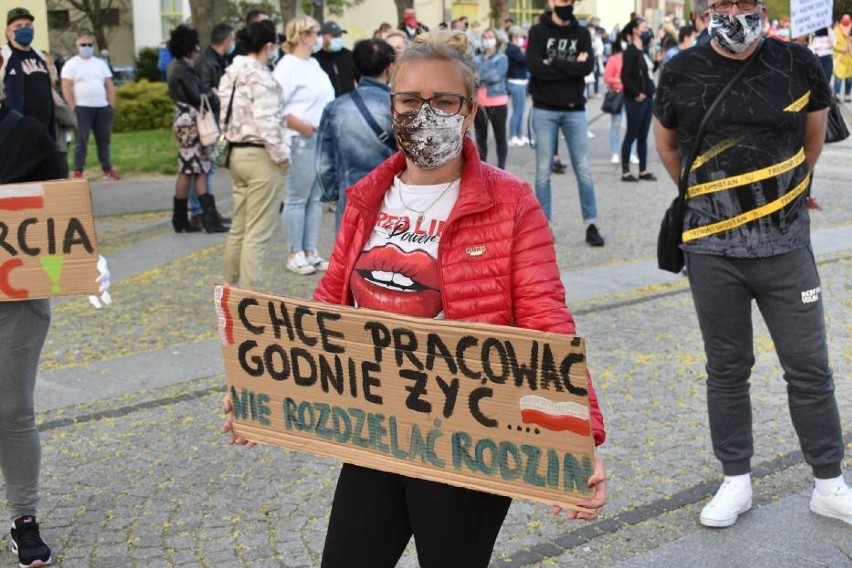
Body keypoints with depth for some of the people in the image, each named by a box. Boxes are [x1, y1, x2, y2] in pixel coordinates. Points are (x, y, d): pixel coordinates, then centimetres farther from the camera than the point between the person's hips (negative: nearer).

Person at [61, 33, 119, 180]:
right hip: (82, 108, -4)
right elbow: (66, 87, -6)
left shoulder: (100, 63, 15)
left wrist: (112, 106, 5)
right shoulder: (71, 64, 1)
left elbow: (109, 86, 14)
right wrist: (73, 108, -13)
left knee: (104, 140, 10)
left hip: (103, 108, 4)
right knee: (82, 141, -6)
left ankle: (108, 170, 17)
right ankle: (78, 172, -5)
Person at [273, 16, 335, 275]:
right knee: (297, 198, -1)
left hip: (323, 139, 9)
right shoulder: (288, 65, -9)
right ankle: (295, 254, 6)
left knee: (316, 198, 11)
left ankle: (311, 251, 18)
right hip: (301, 140, -8)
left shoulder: (313, 64, 17)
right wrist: (300, 125, -18)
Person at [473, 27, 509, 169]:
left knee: (500, 136, 1)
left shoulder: (502, 58, 0)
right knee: (480, 136, 10)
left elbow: (496, 76, -15)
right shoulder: (477, 59, 12)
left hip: (497, 102, -4)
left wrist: (479, 77, -13)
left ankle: (501, 168, 6)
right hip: (479, 102, 4)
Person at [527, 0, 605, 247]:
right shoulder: (538, 31, 1)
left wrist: (553, 64, -12)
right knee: (543, 171, 3)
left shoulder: (582, 33, 8)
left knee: (583, 170, 2)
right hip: (544, 110, -2)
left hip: (574, 110, 2)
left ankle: (591, 225, 10)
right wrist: (571, 66, -10)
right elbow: (535, 67, -14)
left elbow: (587, 67, -9)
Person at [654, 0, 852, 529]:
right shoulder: (682, 72, -3)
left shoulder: (798, 63, -4)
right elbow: (667, 144, 15)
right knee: (727, 369, 10)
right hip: (712, 249, 0)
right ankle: (736, 481, 24)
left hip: (786, 245, 0)